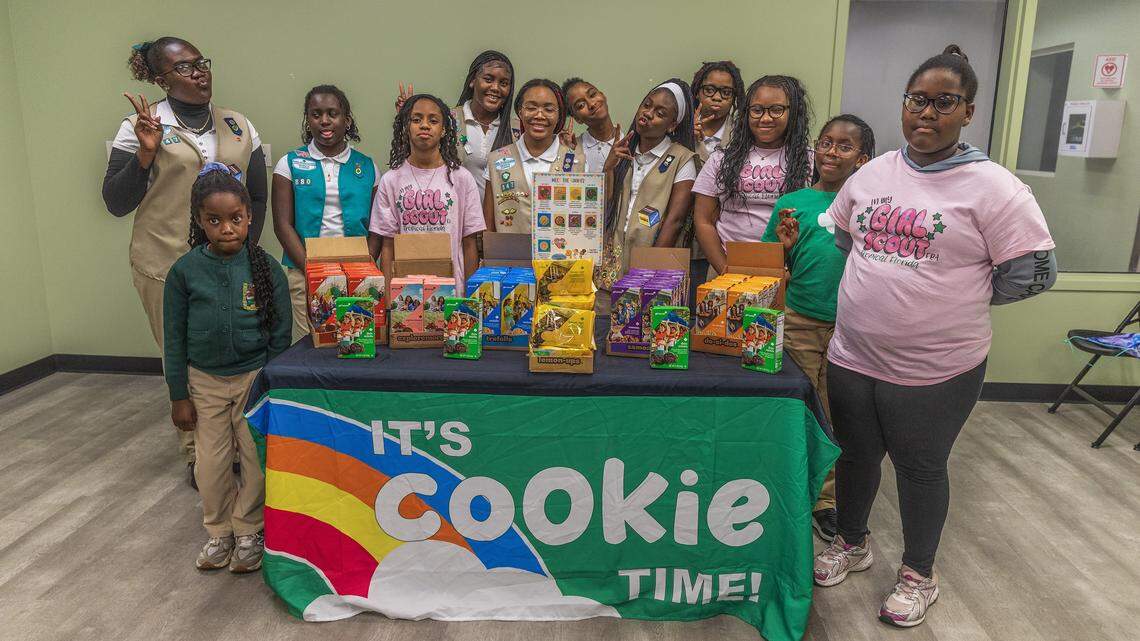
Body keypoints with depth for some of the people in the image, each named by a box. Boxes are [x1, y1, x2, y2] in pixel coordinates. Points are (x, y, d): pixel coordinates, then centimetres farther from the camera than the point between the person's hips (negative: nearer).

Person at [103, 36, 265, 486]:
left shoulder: (240, 127, 10)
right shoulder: (141, 127, -1)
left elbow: (257, 198, 15)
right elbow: (116, 203, -3)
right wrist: (145, 152, -17)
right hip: (168, 268, -3)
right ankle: (197, 456, 19)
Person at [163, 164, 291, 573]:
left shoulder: (266, 268, -9)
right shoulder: (184, 271, -7)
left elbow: (280, 335, -4)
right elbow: (175, 338, 0)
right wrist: (179, 396, 0)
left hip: (255, 377, -1)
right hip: (205, 381, 1)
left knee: (257, 460, 7)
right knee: (210, 466, 10)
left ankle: (248, 531, 28)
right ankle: (220, 532, 32)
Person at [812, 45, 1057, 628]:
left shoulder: (991, 186, -11)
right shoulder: (872, 174, 4)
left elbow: (1034, 272, -10)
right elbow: (839, 237, 17)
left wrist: (954, 299, -4)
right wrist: (883, 287, 7)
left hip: (936, 370, -4)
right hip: (852, 356, 5)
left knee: (920, 468, 13)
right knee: (855, 454, 19)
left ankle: (918, 573, 36)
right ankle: (851, 543, 44)